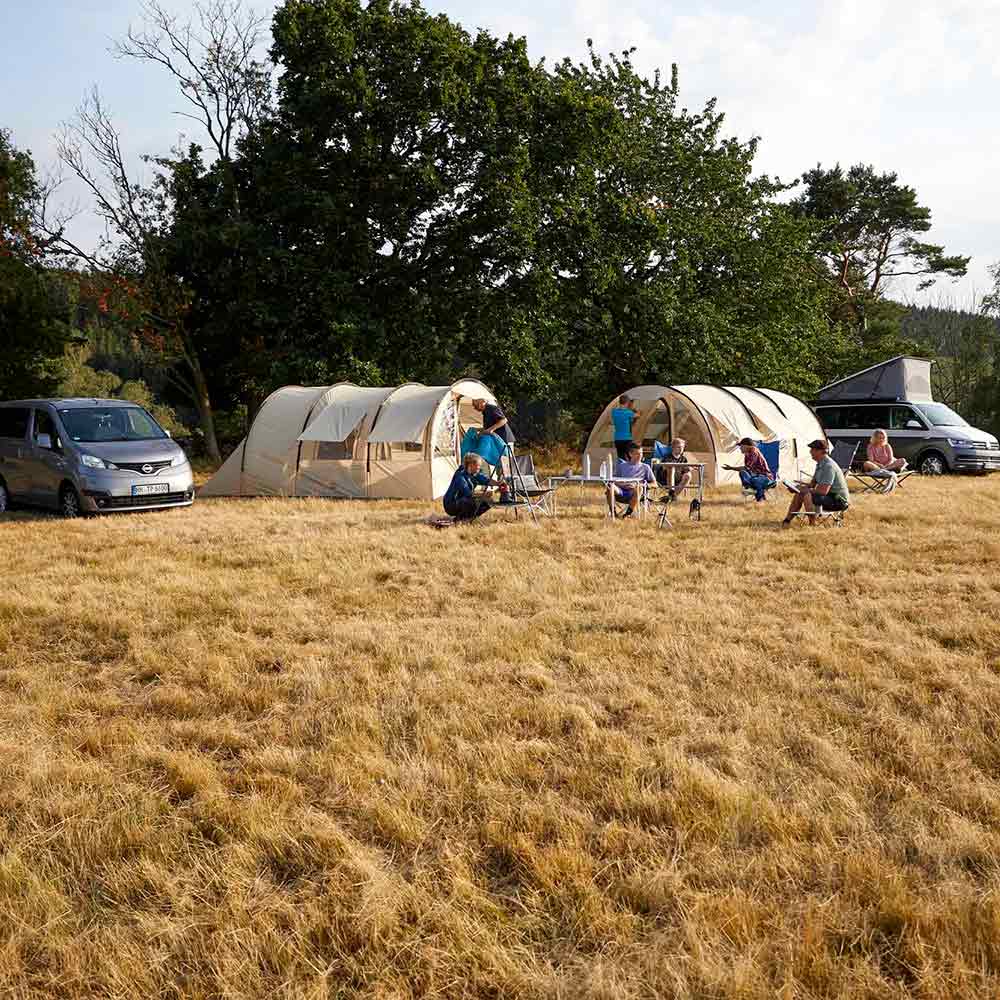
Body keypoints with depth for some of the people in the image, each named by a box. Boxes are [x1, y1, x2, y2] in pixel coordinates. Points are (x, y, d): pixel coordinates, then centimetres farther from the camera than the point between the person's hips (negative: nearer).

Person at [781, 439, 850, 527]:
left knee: (807, 495, -29)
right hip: (829, 496, 10)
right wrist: (799, 485, -1)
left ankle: (813, 525, -20)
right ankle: (786, 521, 7)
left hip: (839, 501, -10)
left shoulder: (829, 466, -22)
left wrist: (805, 489, -16)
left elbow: (823, 491, -28)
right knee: (799, 494, 5)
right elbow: (812, 484, 18)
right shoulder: (820, 464, 11)